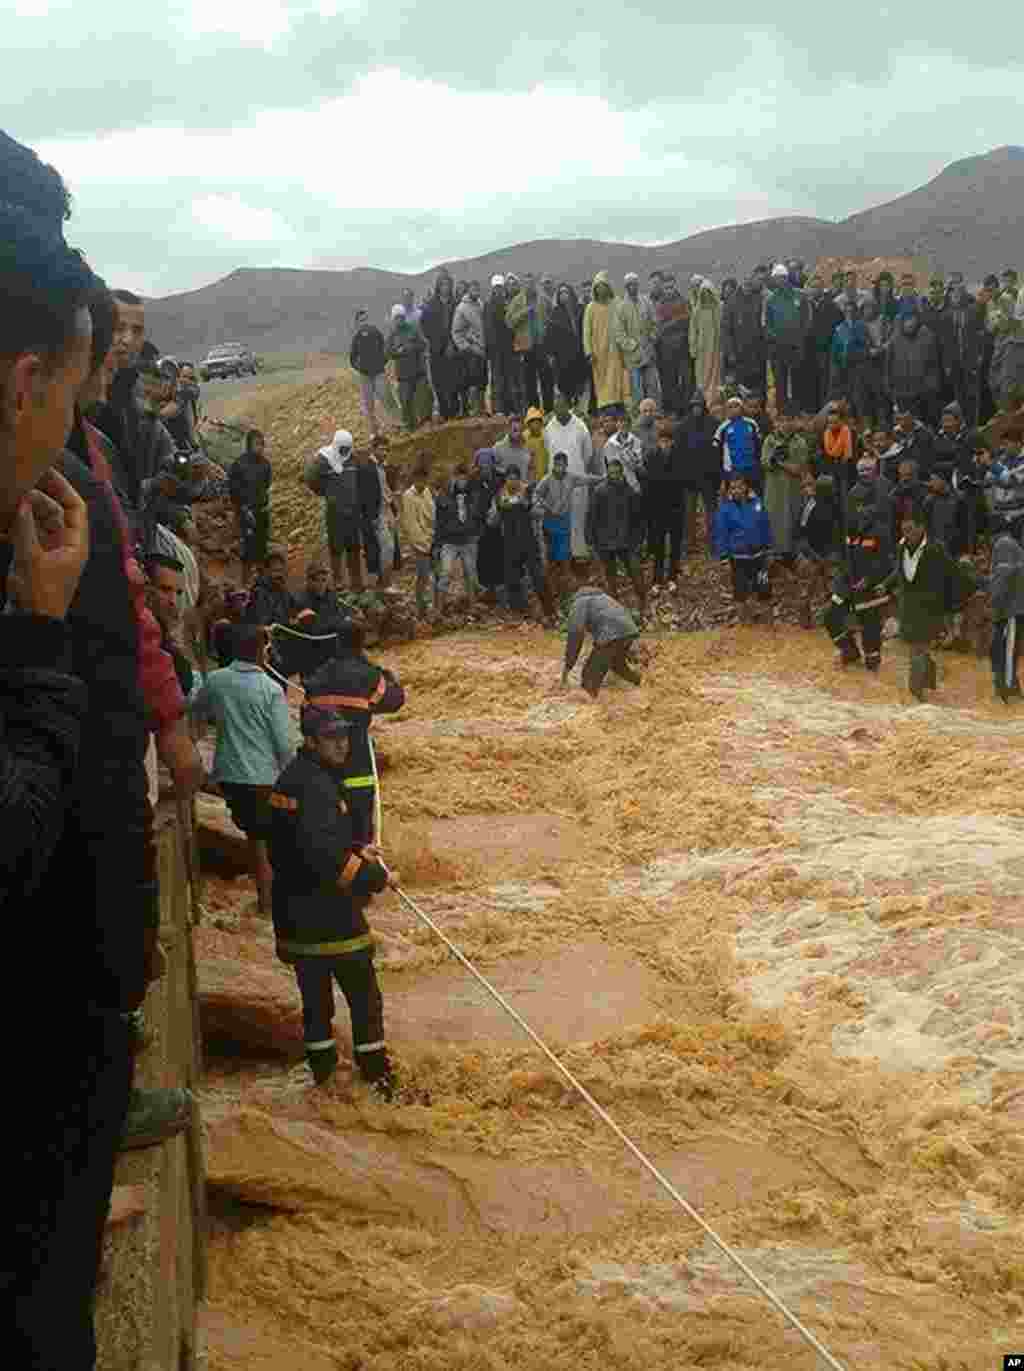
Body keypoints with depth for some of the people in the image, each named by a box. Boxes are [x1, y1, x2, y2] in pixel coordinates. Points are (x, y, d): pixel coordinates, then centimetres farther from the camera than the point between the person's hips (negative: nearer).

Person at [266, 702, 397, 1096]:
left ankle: (321, 1066, 26)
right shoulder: (315, 786, -20)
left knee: (315, 990, 18)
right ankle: (376, 1072, 9)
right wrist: (375, 877, -21)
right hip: (327, 912, -10)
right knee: (363, 993, 2)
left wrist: (355, 851, 14)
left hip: (295, 911, 10)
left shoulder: (294, 776, 11)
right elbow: (324, 855, -30)